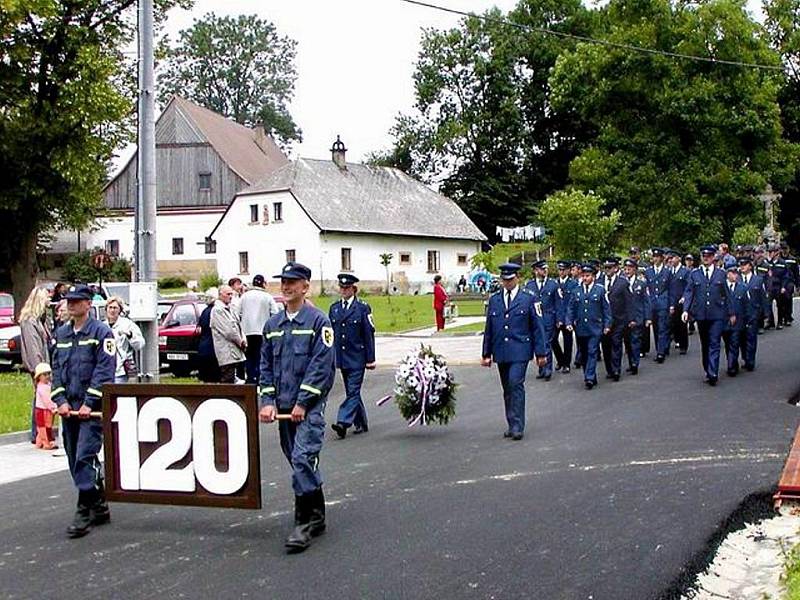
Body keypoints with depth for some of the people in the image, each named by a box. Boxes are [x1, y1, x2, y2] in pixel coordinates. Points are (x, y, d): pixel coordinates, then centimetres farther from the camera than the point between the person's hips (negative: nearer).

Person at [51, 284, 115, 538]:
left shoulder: (101, 332, -5)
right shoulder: (61, 333, 14)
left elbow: (105, 370, -11)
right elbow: (57, 368, 13)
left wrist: (89, 403, -17)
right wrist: (61, 400, 0)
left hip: (93, 409, -7)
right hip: (69, 408, 7)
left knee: (85, 458, -12)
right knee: (75, 459, 11)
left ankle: (84, 512, -8)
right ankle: (99, 507, 22)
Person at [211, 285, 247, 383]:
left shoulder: (230, 309, 20)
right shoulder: (217, 310, -10)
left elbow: (238, 326, 19)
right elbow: (228, 331, -15)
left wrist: (243, 340, 1)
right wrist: (240, 342, -5)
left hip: (235, 353, 9)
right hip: (227, 353, -9)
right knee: (227, 382, -10)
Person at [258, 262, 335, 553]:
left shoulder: (318, 321, -6)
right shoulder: (273, 324, 13)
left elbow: (322, 365, -12)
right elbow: (266, 365, 14)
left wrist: (303, 403, -15)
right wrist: (268, 401, 1)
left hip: (309, 406, -6)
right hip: (284, 406, 7)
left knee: (303, 459, -16)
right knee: (296, 461, 12)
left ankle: (305, 522, -10)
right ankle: (316, 516, 25)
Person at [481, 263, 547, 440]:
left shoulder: (529, 299, 1)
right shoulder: (494, 300, 11)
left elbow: (538, 327, 2)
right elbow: (488, 329, 14)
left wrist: (541, 352, -1)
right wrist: (486, 354, 12)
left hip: (520, 351, -4)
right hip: (501, 352, 4)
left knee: (516, 384, -15)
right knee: (507, 390, 8)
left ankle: (517, 426, -11)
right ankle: (512, 425, 17)